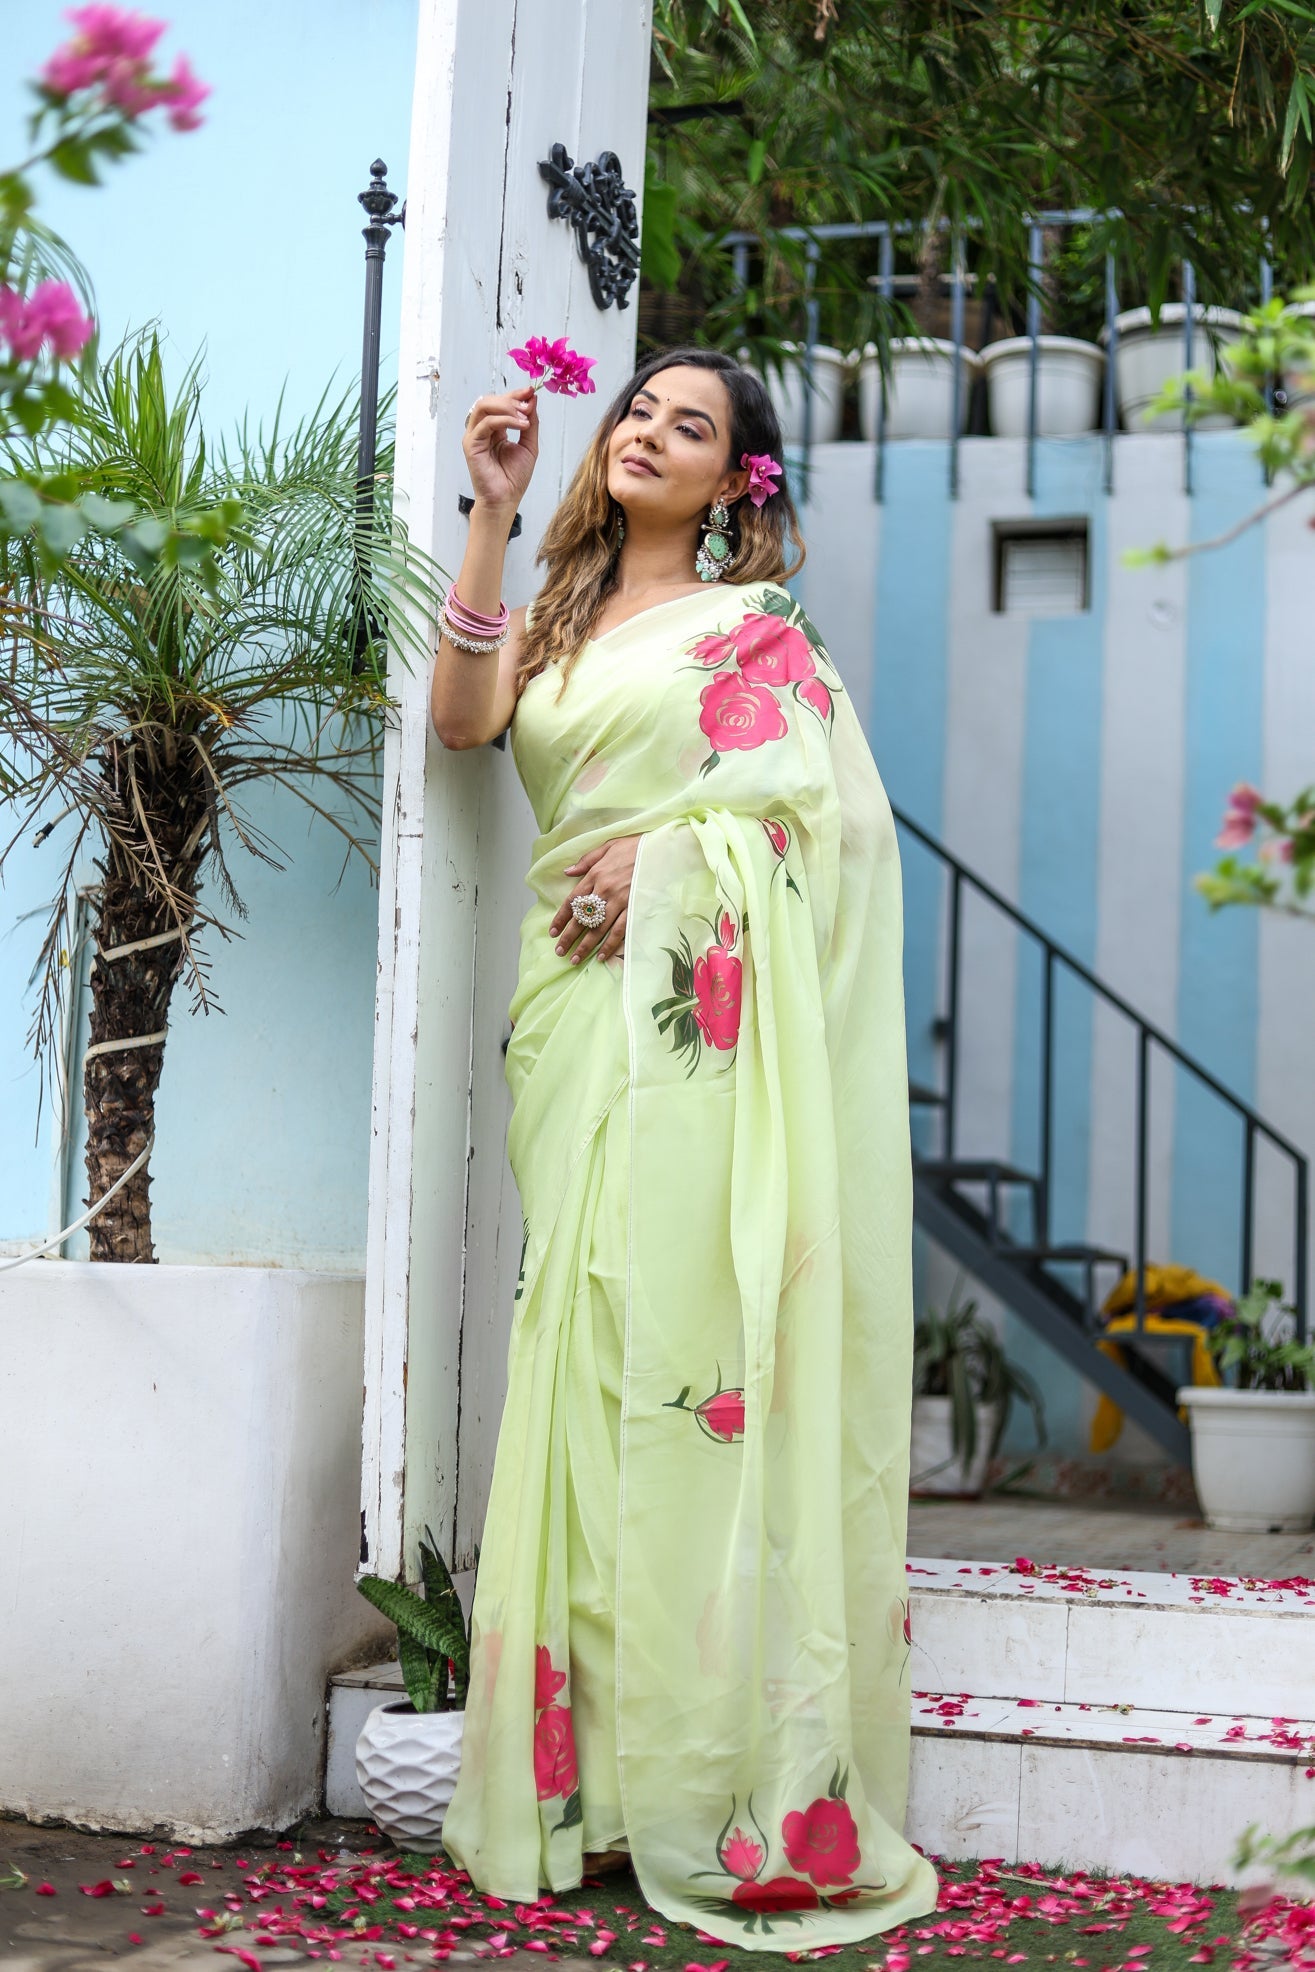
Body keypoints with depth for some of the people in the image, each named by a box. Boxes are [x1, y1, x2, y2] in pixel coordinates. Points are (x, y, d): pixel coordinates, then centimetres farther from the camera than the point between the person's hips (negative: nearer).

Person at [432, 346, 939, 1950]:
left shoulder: (750, 622, 11)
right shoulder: (550, 622, 23)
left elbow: (838, 796, 0)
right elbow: (460, 719, 3)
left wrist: (673, 852, -10)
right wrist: (493, 512, 0)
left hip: (710, 1007, -4)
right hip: (580, 1006, 4)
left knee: (700, 1324, -12)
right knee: (586, 1342, -4)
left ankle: (724, 1779, -11)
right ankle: (591, 1765, -3)